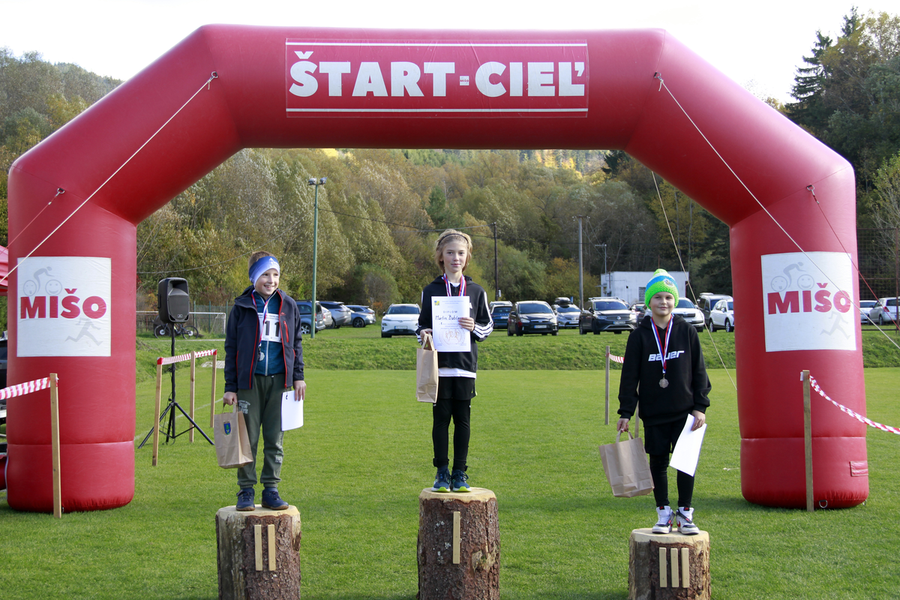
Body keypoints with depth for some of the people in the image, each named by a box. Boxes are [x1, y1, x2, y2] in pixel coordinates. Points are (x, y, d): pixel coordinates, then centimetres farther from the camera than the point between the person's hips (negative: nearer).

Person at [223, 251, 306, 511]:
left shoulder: (288, 305, 8)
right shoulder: (242, 307, 1)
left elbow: (296, 343, 16)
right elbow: (231, 348, 4)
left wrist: (298, 376, 7)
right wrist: (230, 387, 0)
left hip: (278, 381, 2)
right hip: (249, 381, -2)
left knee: (275, 439, 6)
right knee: (248, 438, 1)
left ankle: (271, 490, 13)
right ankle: (246, 491, 10)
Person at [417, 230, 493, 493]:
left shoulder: (476, 291, 7)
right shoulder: (431, 290, 7)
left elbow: (488, 324, 10)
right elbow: (422, 324, 13)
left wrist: (475, 328, -11)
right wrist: (423, 334, -9)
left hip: (465, 364, 1)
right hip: (439, 365, 0)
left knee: (462, 419, 4)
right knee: (441, 417, 2)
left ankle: (460, 473, 13)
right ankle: (442, 473, 11)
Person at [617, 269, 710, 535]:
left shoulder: (687, 331, 2)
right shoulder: (640, 335, 0)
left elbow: (699, 371, 5)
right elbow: (629, 376, 1)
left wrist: (700, 407, -1)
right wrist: (625, 413, -3)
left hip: (684, 411, 0)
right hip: (653, 413, 0)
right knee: (658, 462, 6)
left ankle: (685, 513, 13)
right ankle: (663, 513, 18)